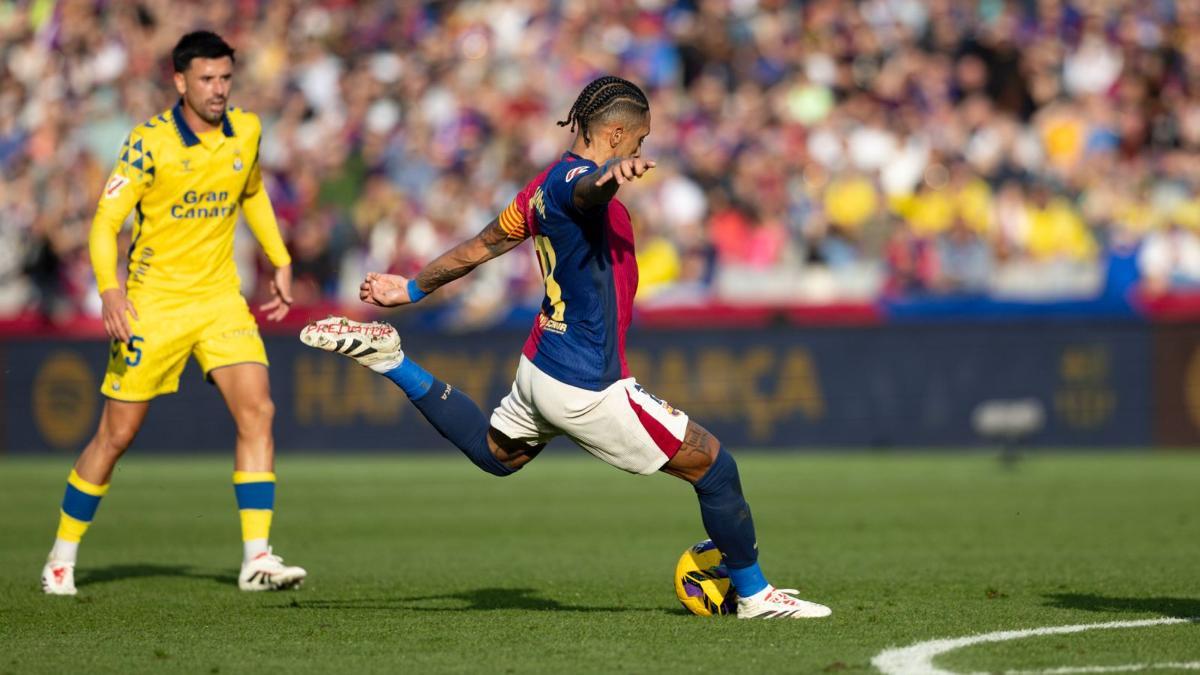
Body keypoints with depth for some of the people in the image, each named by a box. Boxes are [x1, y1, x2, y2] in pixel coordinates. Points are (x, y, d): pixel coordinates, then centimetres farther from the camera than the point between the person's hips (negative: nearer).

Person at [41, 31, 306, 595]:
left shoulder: (247, 132, 2)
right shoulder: (149, 143, -14)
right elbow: (106, 221, -17)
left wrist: (280, 262, 19)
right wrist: (109, 289, -32)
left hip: (220, 296, 4)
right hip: (153, 302, -4)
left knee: (256, 410, -15)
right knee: (117, 433, 1)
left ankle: (257, 559, -15)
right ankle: (62, 556, 19)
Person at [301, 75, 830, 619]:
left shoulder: (545, 185, 7)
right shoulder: (572, 177, -19)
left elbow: (481, 246, 19)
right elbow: (584, 189, -45)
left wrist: (413, 290, 31)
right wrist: (612, 174, -68)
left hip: (539, 368, 9)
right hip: (585, 387, -9)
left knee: (494, 452, 38)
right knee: (713, 466, 0)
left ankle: (387, 358, 29)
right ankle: (755, 595, 11)